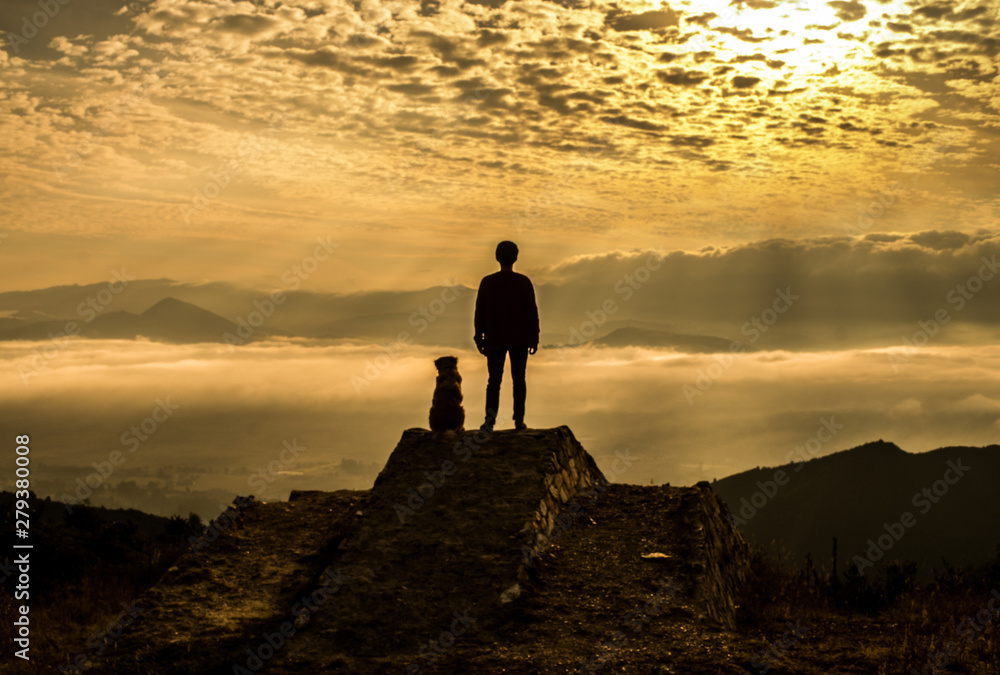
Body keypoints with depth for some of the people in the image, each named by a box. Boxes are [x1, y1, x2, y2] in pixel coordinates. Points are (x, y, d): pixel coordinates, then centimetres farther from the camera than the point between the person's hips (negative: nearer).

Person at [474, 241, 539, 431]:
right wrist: (534, 338, 3)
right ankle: (519, 420, 12)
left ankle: (491, 414, -14)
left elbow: (479, 312, 0)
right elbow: (532, 312, -5)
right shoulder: (523, 282, -7)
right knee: (518, 380, 10)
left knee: (494, 380, 6)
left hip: (495, 340, 1)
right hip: (519, 340, 0)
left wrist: (479, 339, 8)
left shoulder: (487, 282, -3)